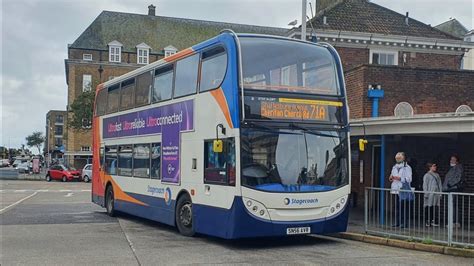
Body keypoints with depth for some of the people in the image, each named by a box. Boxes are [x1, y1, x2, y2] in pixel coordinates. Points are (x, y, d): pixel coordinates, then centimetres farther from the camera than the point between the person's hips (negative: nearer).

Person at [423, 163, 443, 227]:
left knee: (434, 209, 3)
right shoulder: (427, 175, -1)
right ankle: (427, 222, 2)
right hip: (429, 194, -5)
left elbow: (440, 184, 17)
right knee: (428, 209, -3)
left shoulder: (437, 175, 15)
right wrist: (426, 194, -9)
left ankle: (433, 221, 8)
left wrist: (440, 193, 11)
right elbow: (425, 185, -3)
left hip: (436, 194, 5)